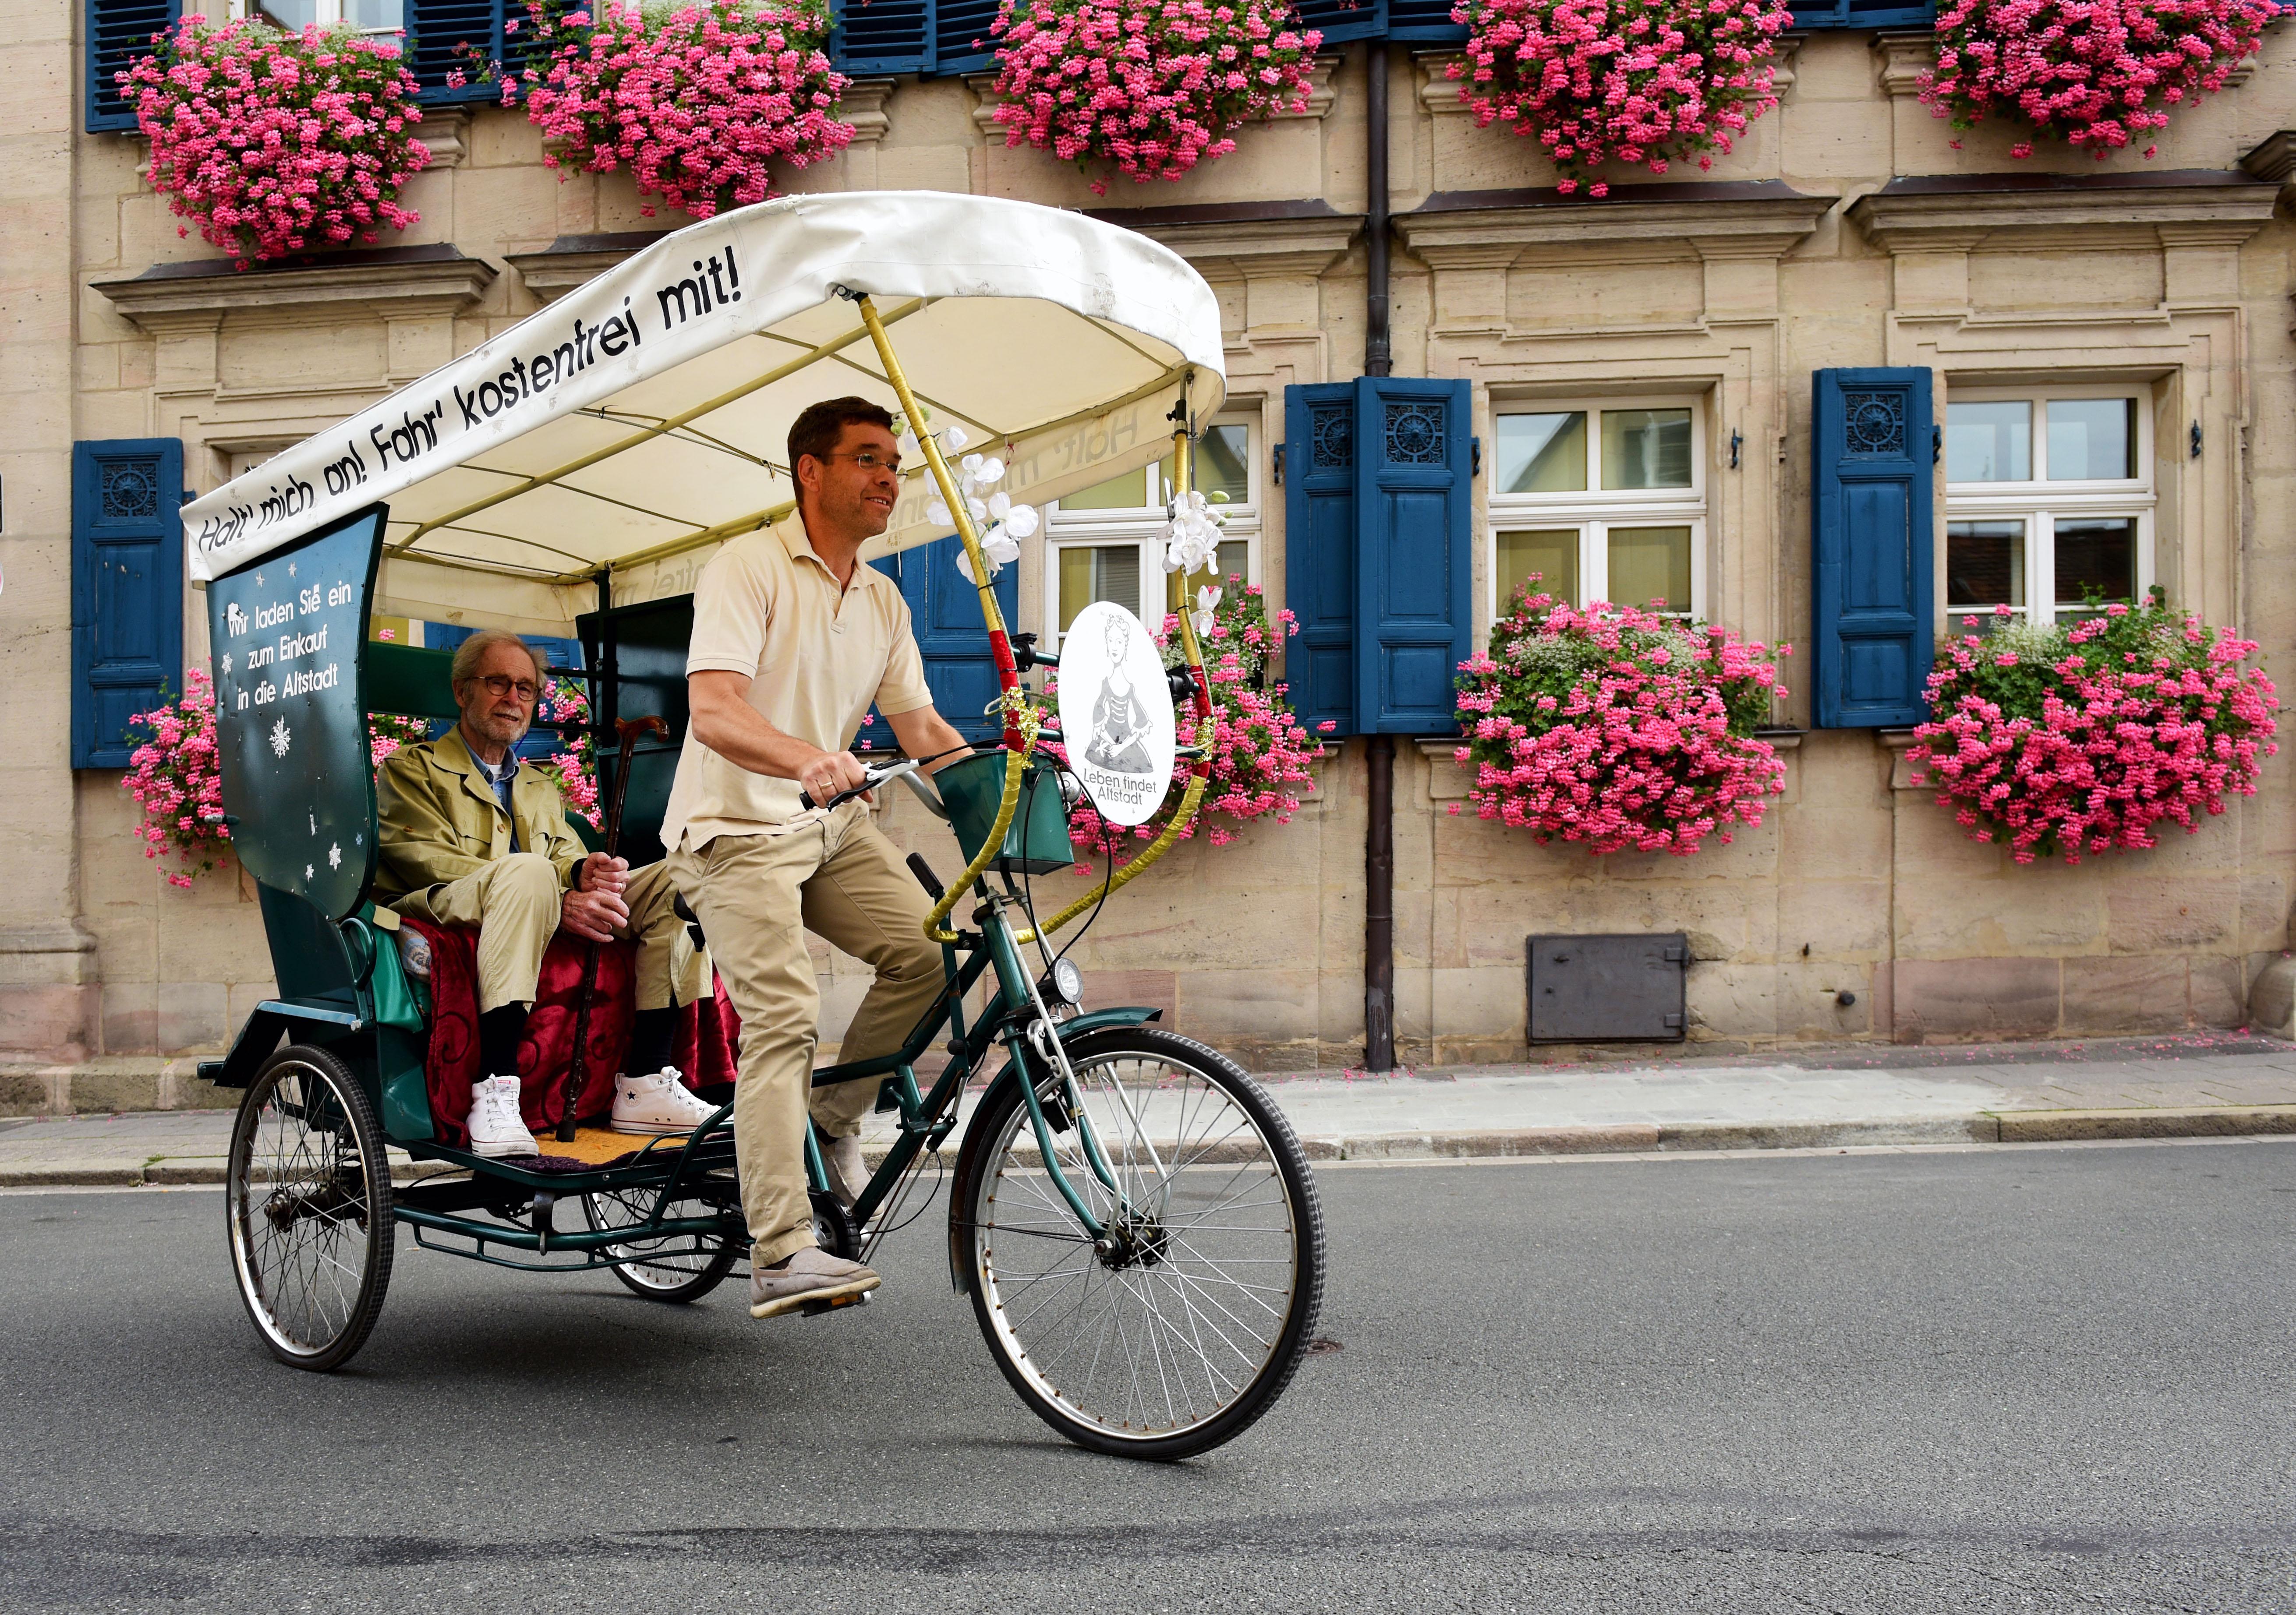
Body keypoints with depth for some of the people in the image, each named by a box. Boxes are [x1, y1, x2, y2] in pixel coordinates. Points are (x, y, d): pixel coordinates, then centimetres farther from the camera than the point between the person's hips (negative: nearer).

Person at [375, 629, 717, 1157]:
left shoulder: (542, 790, 31)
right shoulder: (410, 770, 11)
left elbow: (564, 855, 16)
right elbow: (430, 862, -6)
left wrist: (584, 871, -13)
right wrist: (559, 901, -19)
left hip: (542, 926, 6)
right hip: (443, 913, -5)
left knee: (673, 879, -14)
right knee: (526, 870, -38)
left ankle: (645, 1083, -22)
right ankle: (494, 1090, -43)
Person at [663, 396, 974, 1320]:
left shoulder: (883, 600, 11)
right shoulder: (748, 568, -11)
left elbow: (922, 729, 12)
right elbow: (714, 710, -25)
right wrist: (808, 760, -43)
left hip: (831, 827, 7)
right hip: (737, 829, -7)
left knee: (929, 948, -15)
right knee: (782, 1019, -20)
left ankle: (835, 1122, 8)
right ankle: (779, 1259, -21)